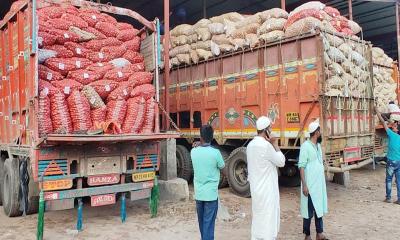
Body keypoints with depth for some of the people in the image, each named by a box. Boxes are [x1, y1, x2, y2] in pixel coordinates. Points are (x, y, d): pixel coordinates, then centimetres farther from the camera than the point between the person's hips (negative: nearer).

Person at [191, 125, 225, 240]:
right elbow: (222, 166, 0)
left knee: (202, 222, 20)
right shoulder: (215, 152, -16)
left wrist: (200, 145, 9)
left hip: (198, 193, 5)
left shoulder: (193, 152, -5)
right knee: (208, 223, 2)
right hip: (211, 193, -4)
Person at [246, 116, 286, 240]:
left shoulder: (251, 145, 7)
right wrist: (275, 144, -4)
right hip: (267, 189, -8)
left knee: (258, 218, 16)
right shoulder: (266, 145, -19)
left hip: (256, 188, 8)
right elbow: (281, 162, -8)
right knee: (268, 219, 0)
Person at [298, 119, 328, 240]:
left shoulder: (318, 145, 10)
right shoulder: (305, 146, -15)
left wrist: (322, 182, 17)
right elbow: (301, 166, -17)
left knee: (319, 208, 14)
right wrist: (304, 185, -20)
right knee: (309, 210, 2)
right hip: (310, 185, -8)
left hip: (320, 183, 8)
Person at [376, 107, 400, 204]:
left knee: (389, 180, 8)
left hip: (392, 162, -4)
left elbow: (383, 122, -6)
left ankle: (388, 197, 13)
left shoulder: (391, 134, -9)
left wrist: (377, 110, -1)